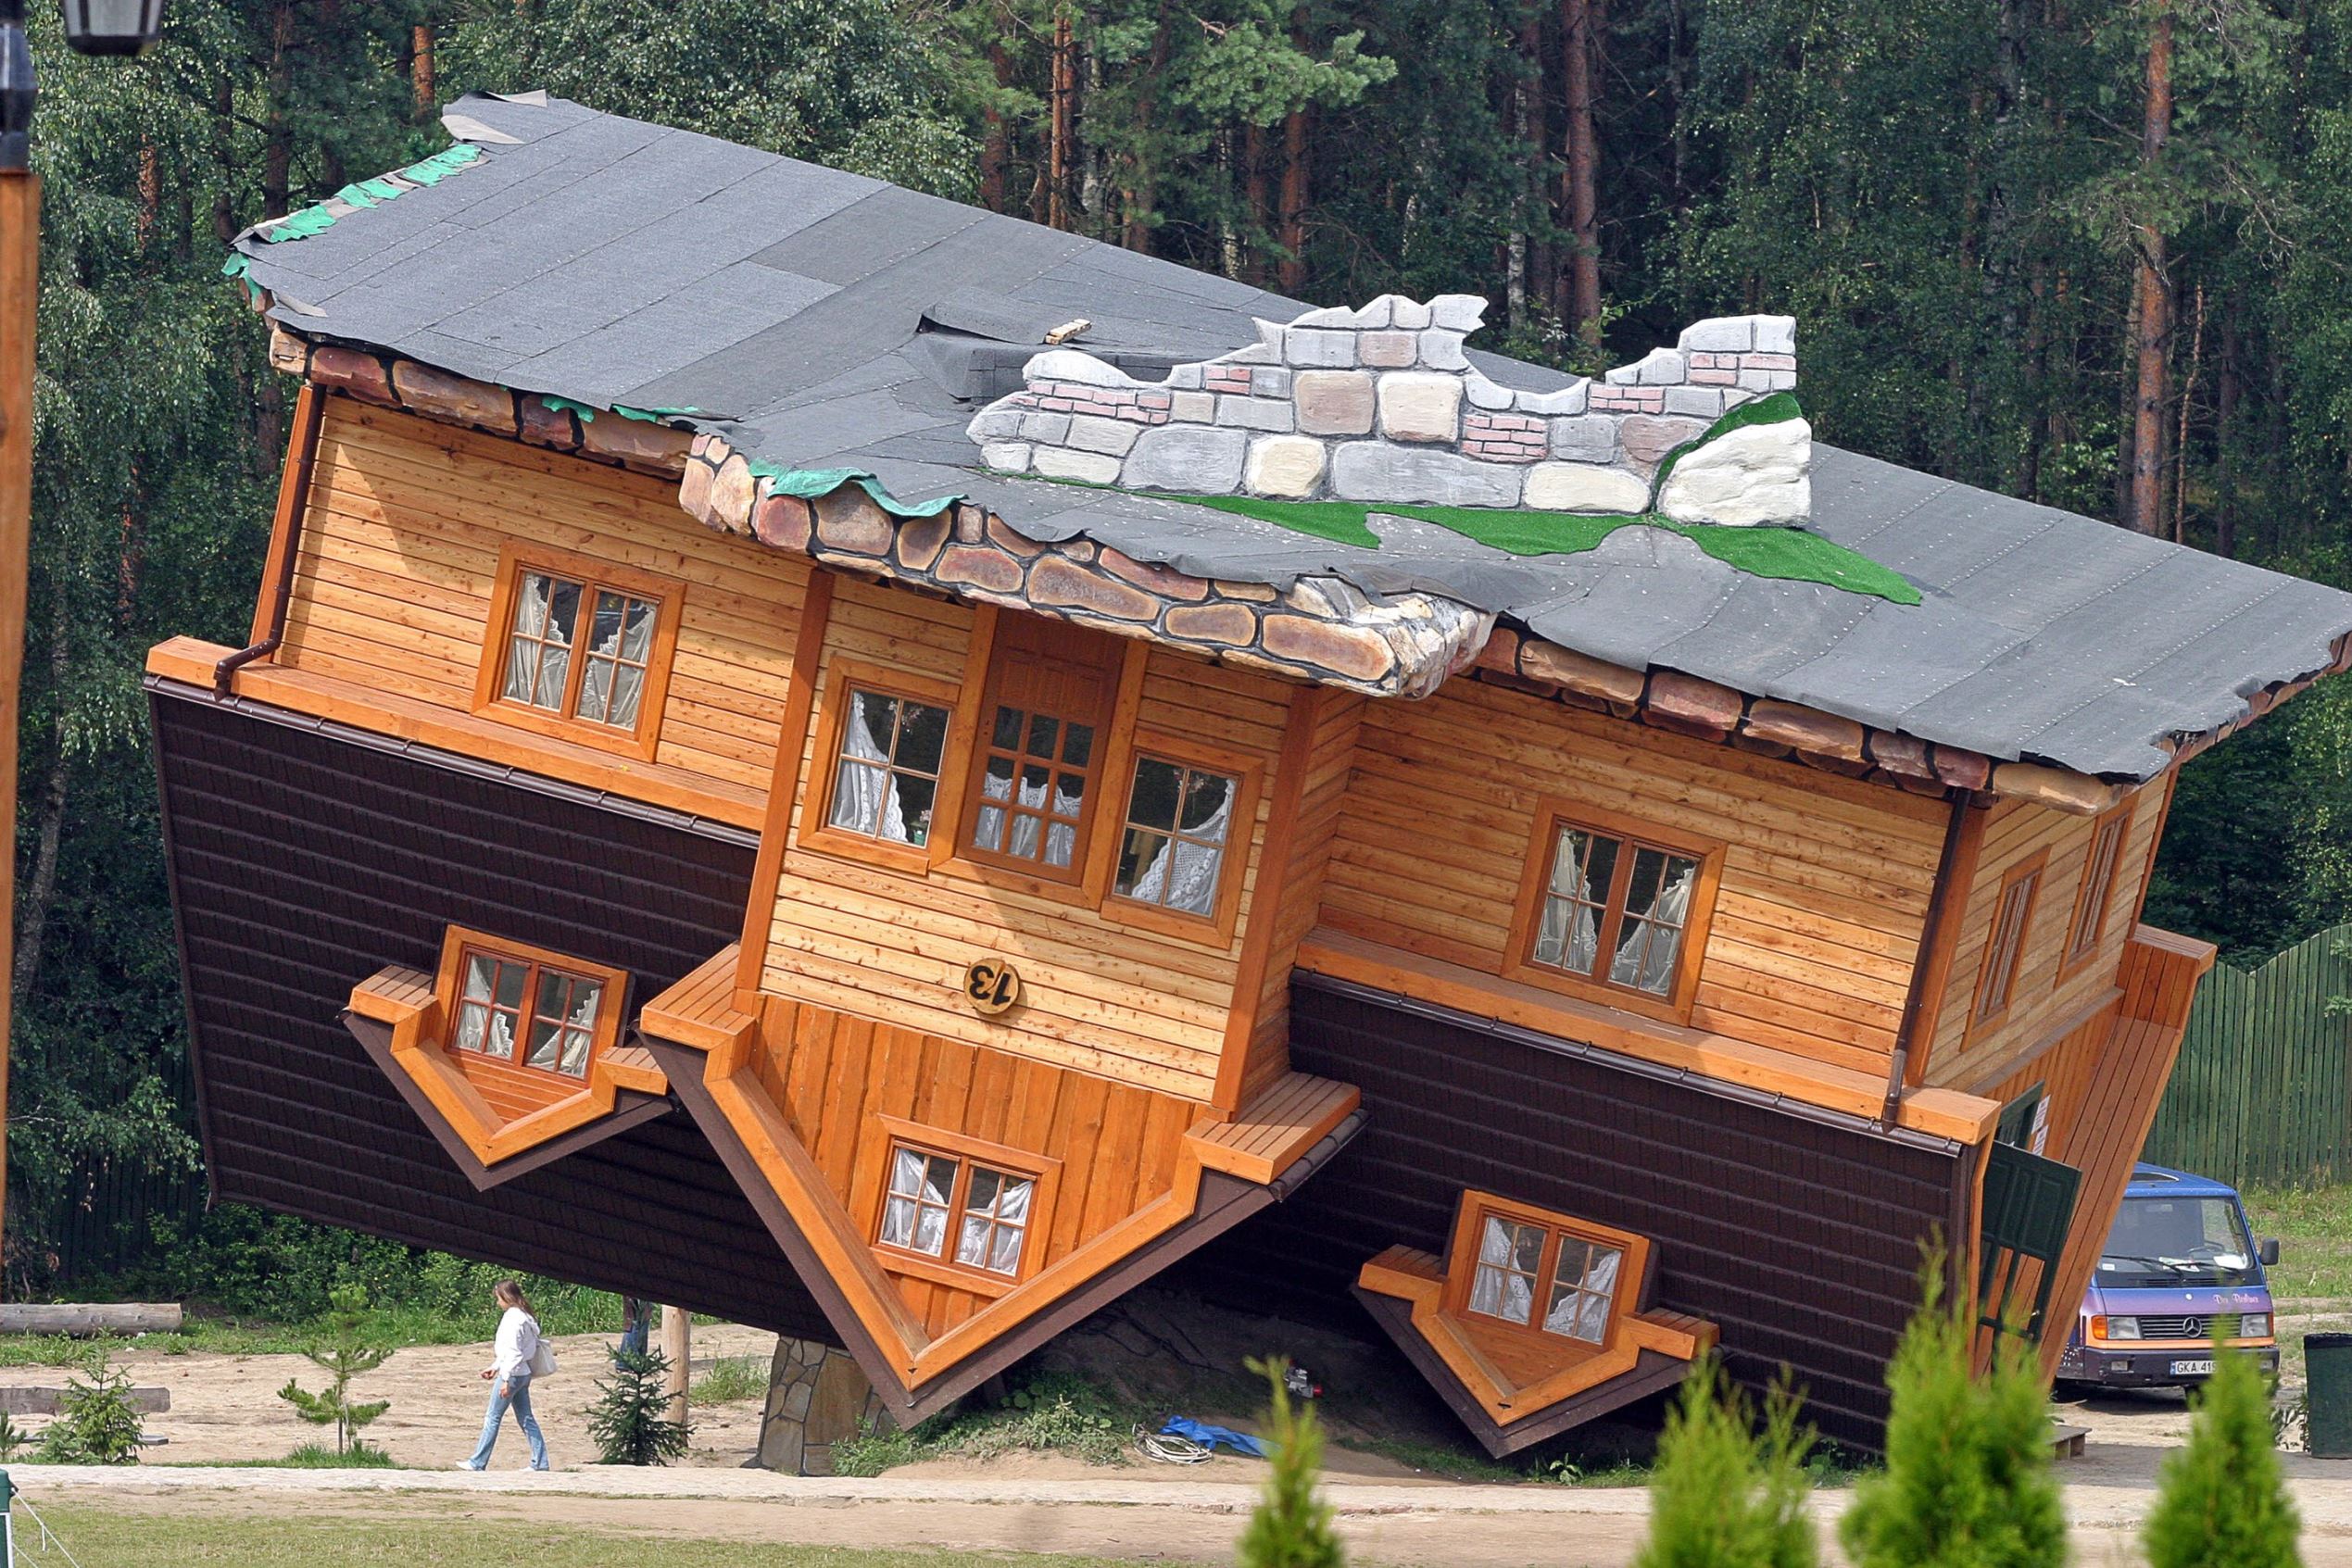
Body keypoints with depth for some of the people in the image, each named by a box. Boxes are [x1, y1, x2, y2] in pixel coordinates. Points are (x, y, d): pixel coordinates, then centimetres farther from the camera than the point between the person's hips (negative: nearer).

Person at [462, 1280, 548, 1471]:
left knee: (492, 1418, -1)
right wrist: (495, 1367, 25)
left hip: (513, 1374, -10)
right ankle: (540, 1463, 8)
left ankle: (478, 1463, 5)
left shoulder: (513, 1318, -17)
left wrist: (506, 1379, -20)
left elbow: (513, 1352, -21)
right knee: (526, 1419, 10)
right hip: (523, 1374, 10)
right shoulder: (522, 1316, 13)